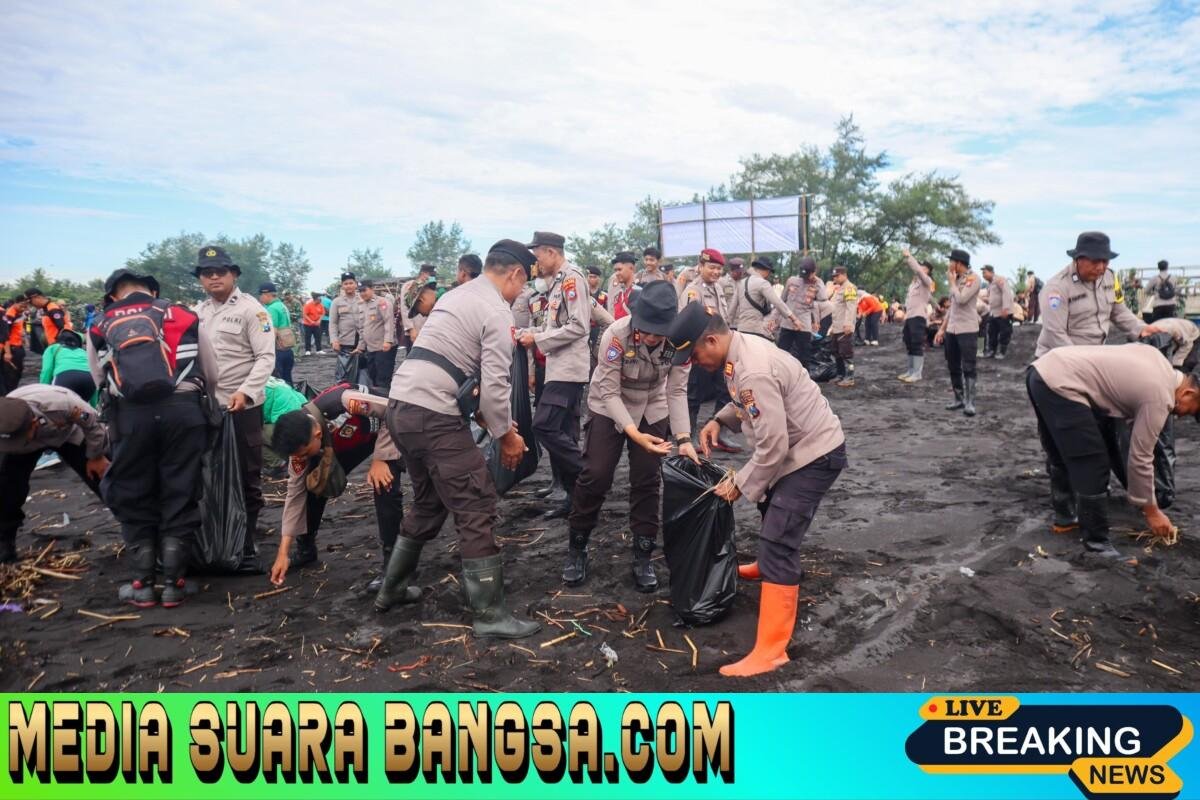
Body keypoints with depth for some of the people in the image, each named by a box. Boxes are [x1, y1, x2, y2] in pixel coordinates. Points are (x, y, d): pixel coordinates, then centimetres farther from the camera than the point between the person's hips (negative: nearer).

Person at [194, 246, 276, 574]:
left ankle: (246, 547, 13)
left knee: (247, 478, 3)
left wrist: (245, 392, -24)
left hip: (242, 407, -6)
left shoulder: (251, 309, -5)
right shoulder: (197, 312, 14)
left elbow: (266, 357, -12)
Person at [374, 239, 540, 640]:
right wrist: (507, 435, 0)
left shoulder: (457, 296, 21)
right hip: (433, 416, -10)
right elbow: (495, 383, -14)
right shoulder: (496, 310, -8)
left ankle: (392, 588, 35)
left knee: (428, 502, 24)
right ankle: (490, 614, 3)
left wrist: (489, 418, 21)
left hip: (401, 405, 10)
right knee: (476, 507, -3)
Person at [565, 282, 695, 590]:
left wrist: (684, 438, -30)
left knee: (647, 480, 0)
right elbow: (610, 392, -28)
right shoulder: (616, 334, -32)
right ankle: (576, 548, 14)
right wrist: (633, 433, -39)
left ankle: (643, 557, 13)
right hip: (609, 407, -2)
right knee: (595, 475, -5)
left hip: (652, 410, 2)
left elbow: (677, 391, -18)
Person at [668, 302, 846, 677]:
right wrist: (720, 420, -1)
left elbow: (772, 445, -29)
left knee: (776, 542, -16)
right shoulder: (740, 348, -2)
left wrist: (740, 483, -16)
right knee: (771, 504, 33)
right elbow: (750, 402, 16)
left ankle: (771, 649, -12)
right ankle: (772, 566, 62)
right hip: (800, 445, 10)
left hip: (815, 453, -10)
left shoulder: (754, 371, -32)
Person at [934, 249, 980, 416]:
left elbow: (961, 299, -23)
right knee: (953, 367, 11)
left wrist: (952, 282, -8)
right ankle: (959, 399, 20)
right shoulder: (956, 279, 15)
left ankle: (969, 402, -4)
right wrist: (942, 328, 16)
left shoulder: (973, 279, -9)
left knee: (968, 367, -7)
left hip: (967, 330, -8)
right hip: (951, 330, 8)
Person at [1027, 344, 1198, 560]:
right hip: (1059, 385, -10)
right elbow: (1140, 458, -1)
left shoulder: (1159, 362, 18)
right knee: (1093, 467, -3)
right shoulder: (1158, 397, -5)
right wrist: (1150, 511, 10)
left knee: (1061, 455, 26)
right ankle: (1097, 544, 6)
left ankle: (1063, 515, 42)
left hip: (1043, 370, 10)